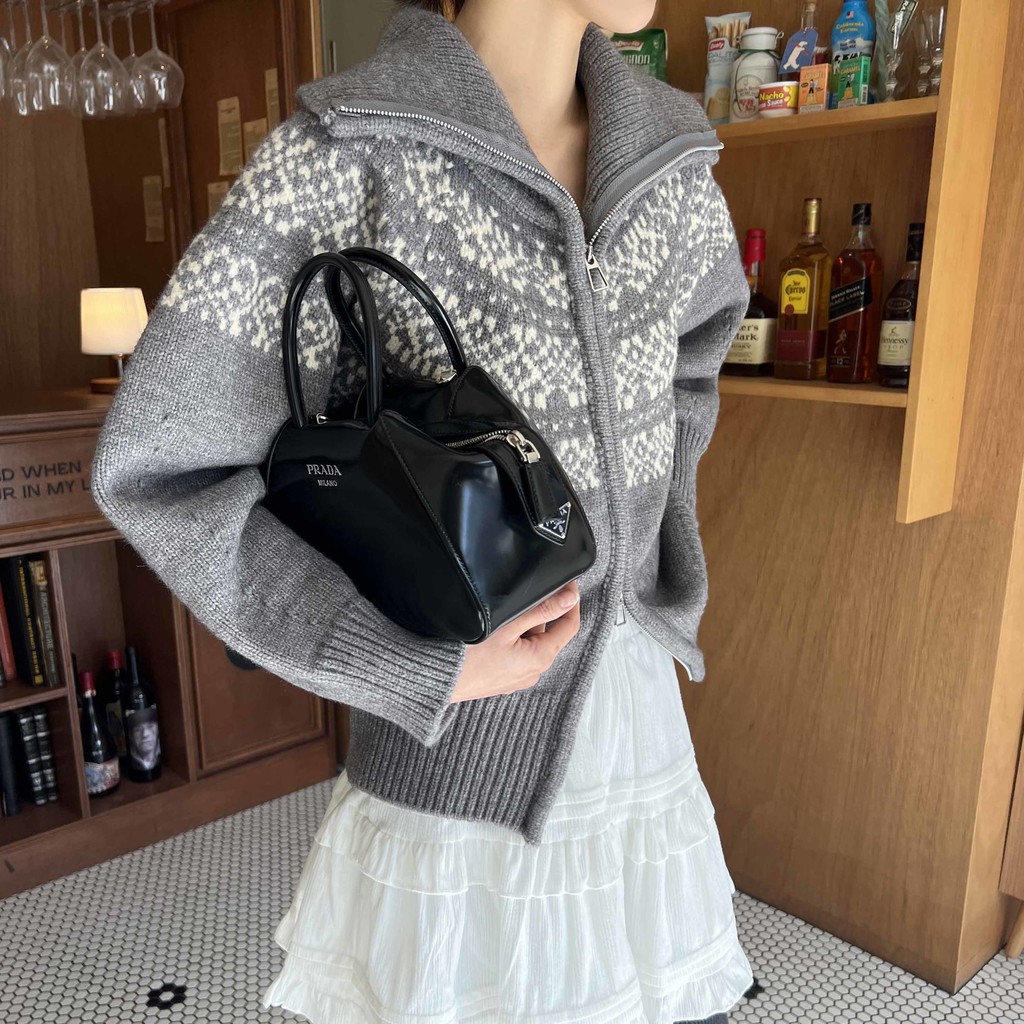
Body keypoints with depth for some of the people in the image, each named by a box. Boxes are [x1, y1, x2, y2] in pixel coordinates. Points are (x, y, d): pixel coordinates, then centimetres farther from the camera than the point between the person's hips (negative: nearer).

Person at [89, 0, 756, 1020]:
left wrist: (663, 569, 11)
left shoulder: (672, 160, 0)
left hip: (639, 734, 6)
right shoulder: (341, 158, -17)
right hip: (458, 766, -5)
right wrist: (419, 669, -17)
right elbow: (156, 468, -14)